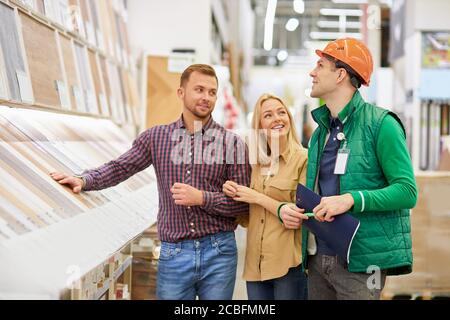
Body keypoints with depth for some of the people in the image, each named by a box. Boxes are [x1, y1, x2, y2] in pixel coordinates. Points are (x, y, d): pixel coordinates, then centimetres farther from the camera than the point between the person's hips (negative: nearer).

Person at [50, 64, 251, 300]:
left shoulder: (232, 143, -1)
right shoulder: (156, 137, 5)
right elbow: (119, 168, 7)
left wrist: (202, 198, -15)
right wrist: (84, 180, -10)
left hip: (218, 253, -1)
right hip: (173, 253, 1)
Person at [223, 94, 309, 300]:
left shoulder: (304, 159, -8)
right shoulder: (255, 164, 10)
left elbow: (303, 216, -12)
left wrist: (258, 198, -12)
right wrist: (234, 196, -3)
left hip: (290, 265, -5)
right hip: (256, 265, 5)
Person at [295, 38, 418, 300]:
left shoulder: (380, 124, -7)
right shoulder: (320, 132, 14)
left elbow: (407, 192, -13)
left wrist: (352, 199, -24)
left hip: (360, 262, -6)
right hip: (318, 258, 7)